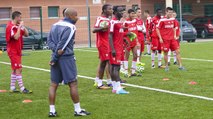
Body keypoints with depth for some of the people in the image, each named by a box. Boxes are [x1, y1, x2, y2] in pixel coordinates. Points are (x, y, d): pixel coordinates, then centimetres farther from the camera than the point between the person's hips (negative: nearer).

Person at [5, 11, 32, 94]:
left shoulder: (18, 26, 11)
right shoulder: (11, 27, -16)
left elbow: (26, 34, 12)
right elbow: (16, 37, -29)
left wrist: (23, 26, -1)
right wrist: (19, 27, -23)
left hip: (17, 51, 10)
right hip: (13, 51, -10)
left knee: (15, 70, 13)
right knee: (18, 69, -12)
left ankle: (12, 88, 19)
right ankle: (22, 88, -12)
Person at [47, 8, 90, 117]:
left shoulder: (55, 25, 13)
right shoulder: (70, 27, -11)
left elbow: (49, 41, 7)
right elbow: (63, 43, -17)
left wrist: (55, 51, -4)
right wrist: (58, 53, -8)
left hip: (56, 57, 7)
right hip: (66, 58, -7)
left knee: (53, 84, 8)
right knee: (73, 84, 1)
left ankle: (52, 111, 10)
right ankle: (77, 110, 7)